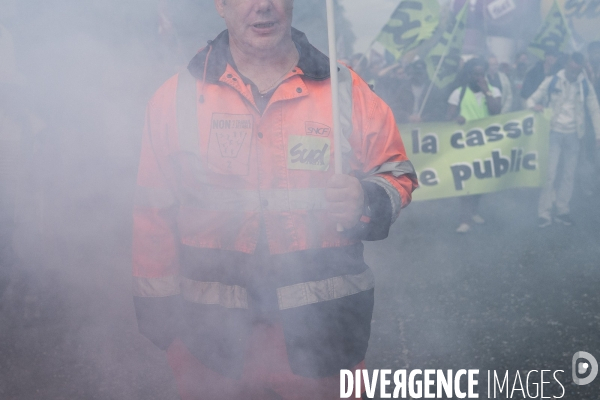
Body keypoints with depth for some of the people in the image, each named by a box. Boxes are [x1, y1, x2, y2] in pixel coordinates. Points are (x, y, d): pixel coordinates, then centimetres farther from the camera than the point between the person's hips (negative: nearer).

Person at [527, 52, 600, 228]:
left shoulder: (586, 85, 1)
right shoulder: (551, 81, -4)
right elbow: (532, 99, -2)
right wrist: (534, 105, -26)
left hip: (573, 135, 3)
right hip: (554, 132, -3)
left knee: (569, 174, 7)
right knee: (549, 172, -8)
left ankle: (562, 210, 16)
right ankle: (544, 213, -4)